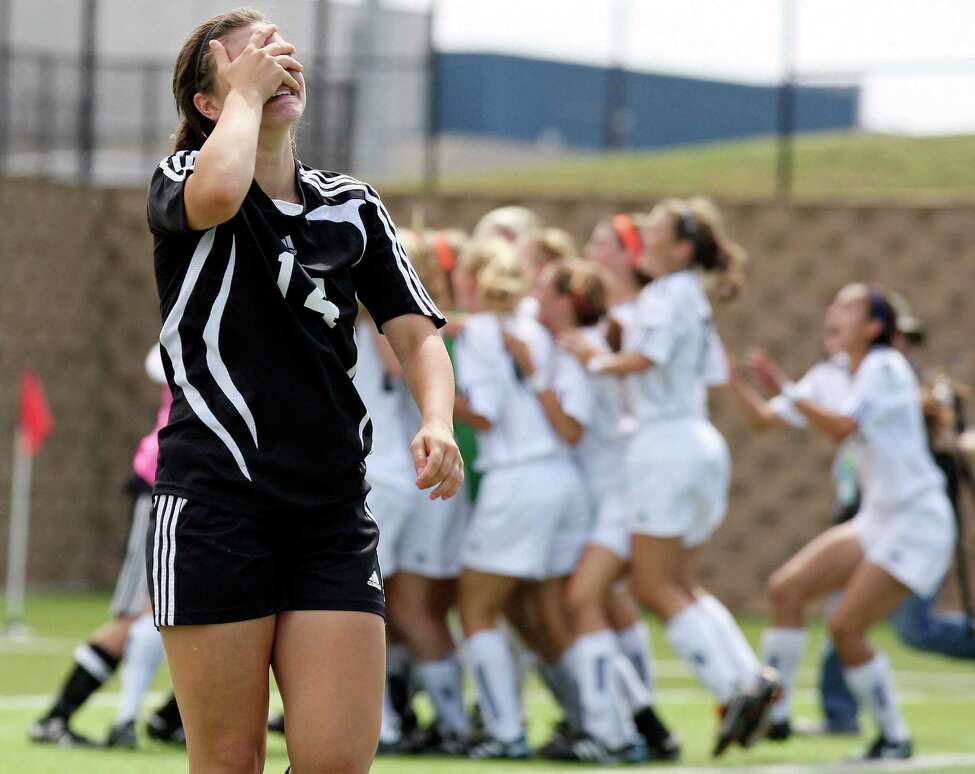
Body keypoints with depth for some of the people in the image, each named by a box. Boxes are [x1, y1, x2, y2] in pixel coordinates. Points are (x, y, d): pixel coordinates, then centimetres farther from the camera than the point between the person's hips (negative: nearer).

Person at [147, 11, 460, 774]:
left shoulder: (355, 206, 14)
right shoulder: (181, 179, 2)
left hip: (333, 512, 4)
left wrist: (438, 424, -12)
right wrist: (246, 92, -7)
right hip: (214, 504, -4)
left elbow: (416, 334, 8)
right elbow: (217, 194, -24)